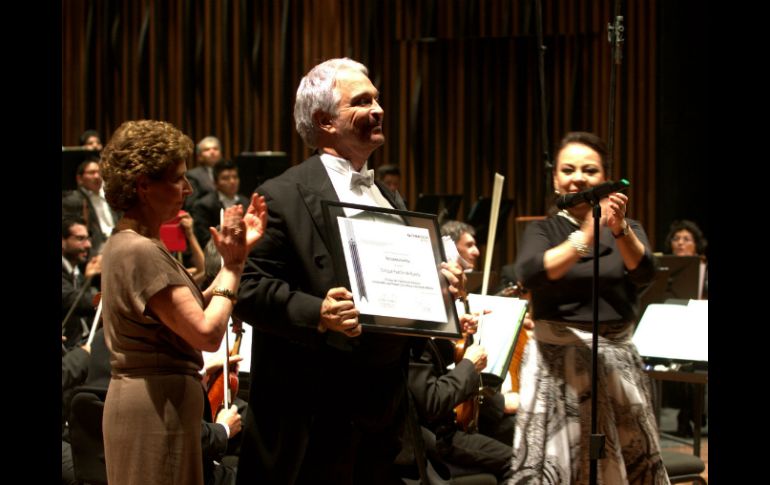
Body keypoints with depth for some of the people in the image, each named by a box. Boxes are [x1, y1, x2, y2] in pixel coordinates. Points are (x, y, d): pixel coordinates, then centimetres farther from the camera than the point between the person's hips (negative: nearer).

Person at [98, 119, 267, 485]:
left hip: (147, 396, 10)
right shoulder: (142, 252, -19)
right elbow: (207, 333, -23)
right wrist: (232, 266, -13)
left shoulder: (126, 243, 12)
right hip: (158, 404, -10)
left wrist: (235, 254, 7)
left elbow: (194, 309, 10)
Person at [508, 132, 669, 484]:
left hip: (617, 363, 2)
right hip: (557, 366, -2)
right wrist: (585, 237, -31)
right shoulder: (543, 231, 4)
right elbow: (530, 274, -19)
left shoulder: (628, 230, 9)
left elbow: (644, 271, -13)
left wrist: (620, 229, -32)